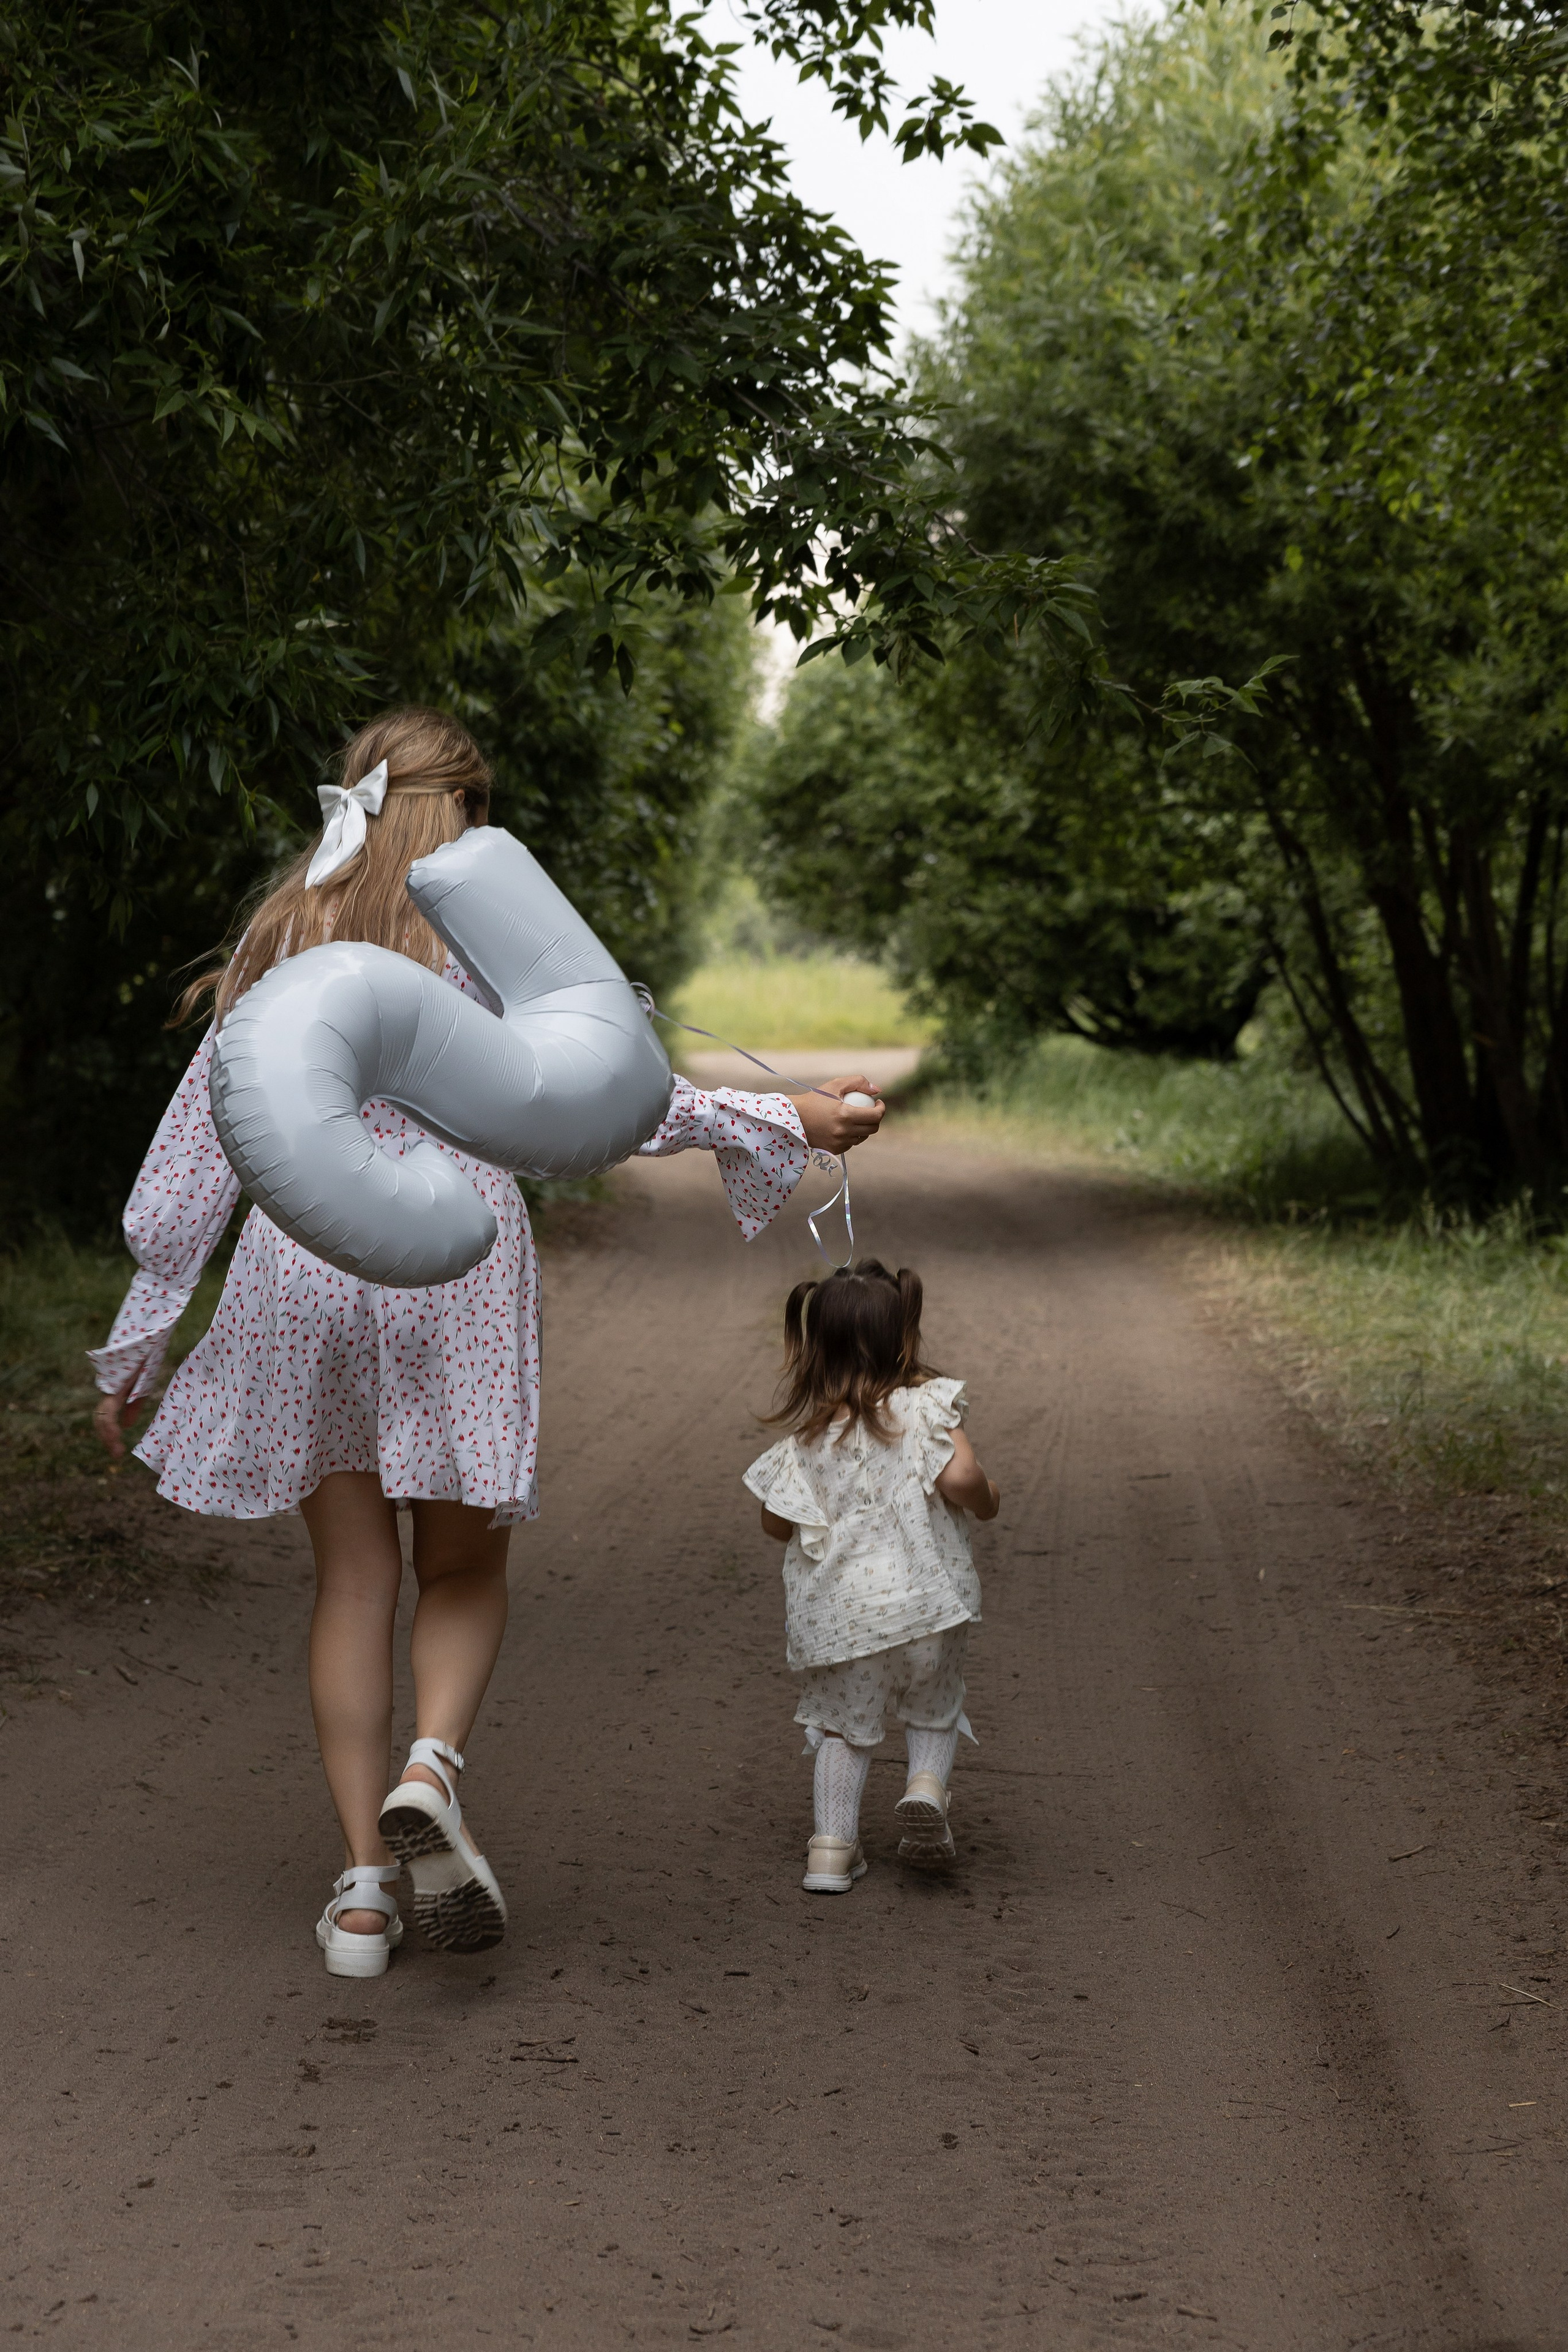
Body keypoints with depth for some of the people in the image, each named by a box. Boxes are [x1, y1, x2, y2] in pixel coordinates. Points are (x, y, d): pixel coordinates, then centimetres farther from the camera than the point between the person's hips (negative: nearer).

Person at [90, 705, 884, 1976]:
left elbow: (195, 1155, 10)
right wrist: (786, 1122, 0)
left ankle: (363, 1879, 5)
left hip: (302, 1269, 3)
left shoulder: (280, 942, 10)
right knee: (465, 1564, 12)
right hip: (451, 1264, -3)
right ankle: (431, 1767, -16)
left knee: (353, 1579, 9)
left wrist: (140, 1344, 15)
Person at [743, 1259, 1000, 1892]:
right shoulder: (927, 1405, -8)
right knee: (934, 1710, 21)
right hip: (924, 1597, -2)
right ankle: (927, 1785, -7)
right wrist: (988, 1497, -1)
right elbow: (959, 1476, -22)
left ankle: (832, 1843, 8)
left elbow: (777, 1521, 3)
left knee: (844, 1722, 17)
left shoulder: (808, 1435, 1)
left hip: (838, 1612, 2)